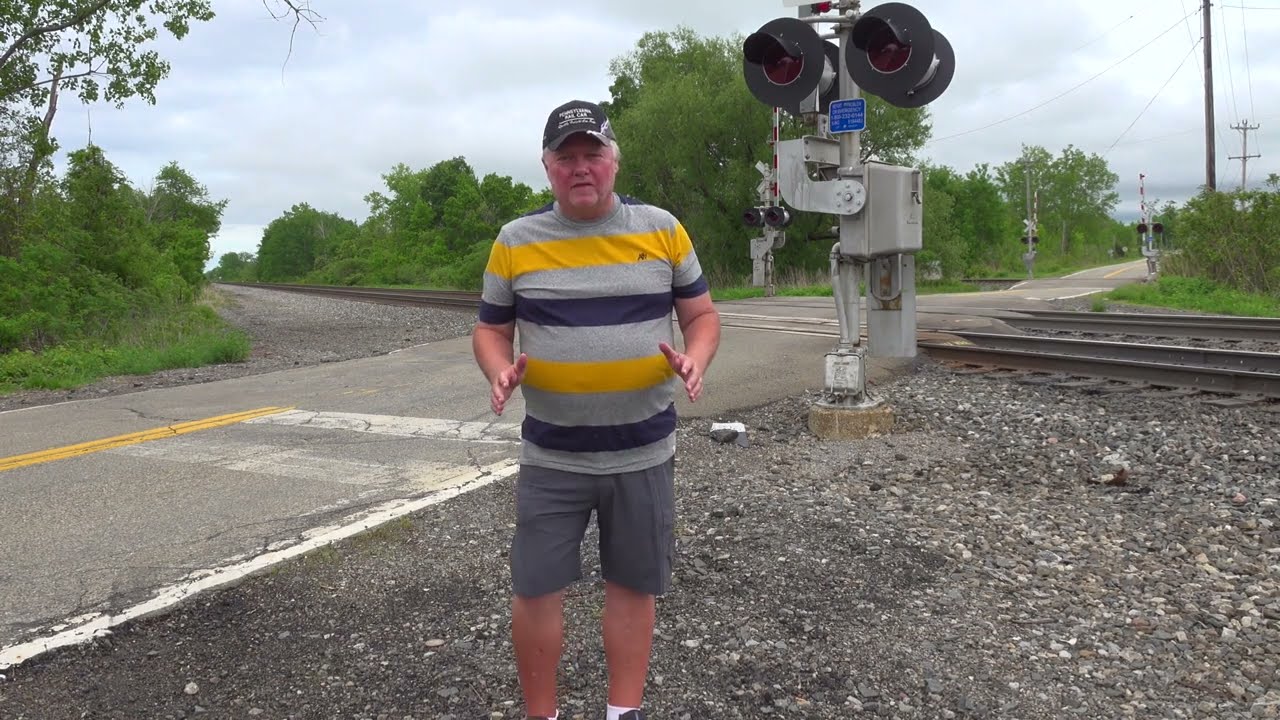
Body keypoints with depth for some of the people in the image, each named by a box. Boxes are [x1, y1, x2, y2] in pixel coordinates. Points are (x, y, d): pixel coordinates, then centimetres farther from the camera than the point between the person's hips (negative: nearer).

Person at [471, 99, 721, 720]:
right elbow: (490, 330, 8)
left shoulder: (662, 230, 1)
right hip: (551, 456, 0)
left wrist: (694, 360, -14)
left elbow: (701, 315, 7)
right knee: (535, 590, 3)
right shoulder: (515, 242, 0)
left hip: (644, 453, 1)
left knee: (633, 586, 10)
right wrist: (500, 371, -13)